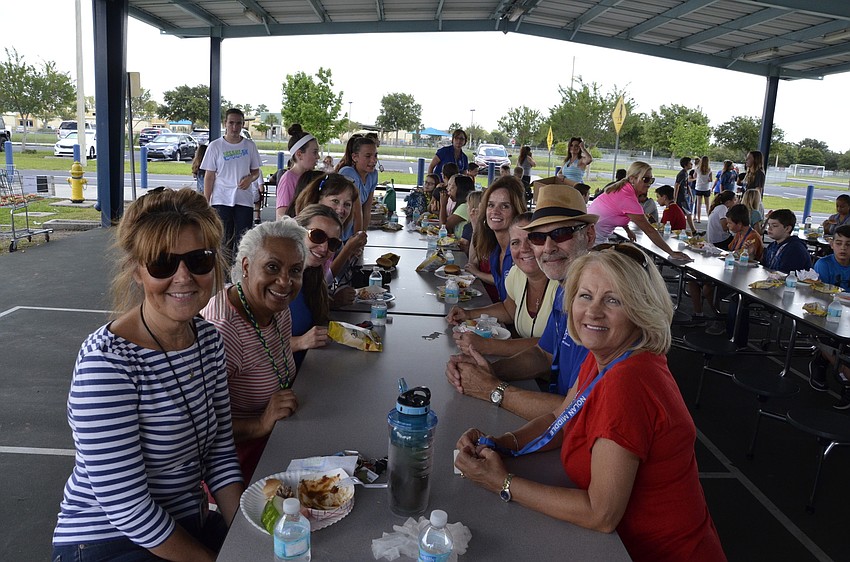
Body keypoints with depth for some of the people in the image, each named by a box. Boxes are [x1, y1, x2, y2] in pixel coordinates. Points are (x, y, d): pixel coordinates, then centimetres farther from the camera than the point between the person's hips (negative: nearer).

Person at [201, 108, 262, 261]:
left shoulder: (249, 145, 7)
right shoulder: (215, 146, 1)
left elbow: (256, 171, 15)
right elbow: (209, 176, 2)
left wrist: (250, 178, -9)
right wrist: (206, 202, -3)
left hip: (244, 200, 2)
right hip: (221, 200, -2)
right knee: (223, 240, 2)